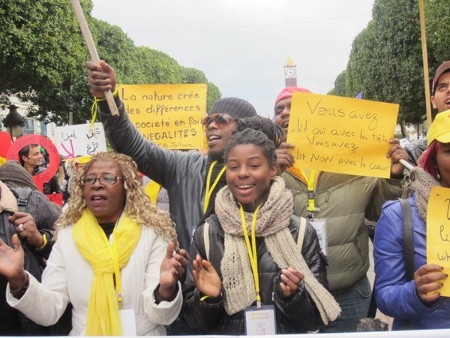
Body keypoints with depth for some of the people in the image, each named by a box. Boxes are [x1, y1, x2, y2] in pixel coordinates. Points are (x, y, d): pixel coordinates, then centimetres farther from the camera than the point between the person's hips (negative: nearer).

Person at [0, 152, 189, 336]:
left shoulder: (152, 232, -7)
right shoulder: (67, 234, 1)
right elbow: (49, 310, -1)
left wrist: (167, 288, -29)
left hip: (143, 333, -2)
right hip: (84, 333, 2)